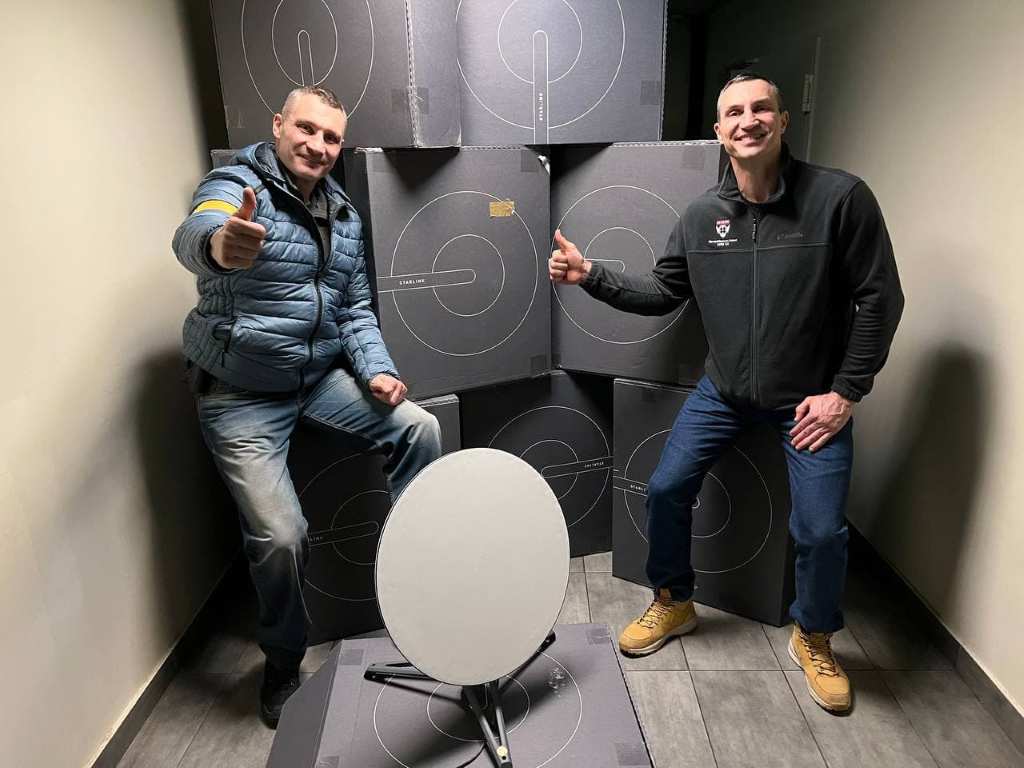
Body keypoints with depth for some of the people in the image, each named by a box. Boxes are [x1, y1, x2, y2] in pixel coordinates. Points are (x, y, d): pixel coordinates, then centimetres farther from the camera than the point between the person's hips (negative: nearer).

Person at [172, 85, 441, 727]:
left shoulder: (345, 215, 8)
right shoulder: (237, 187, -13)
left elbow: (355, 309, 11)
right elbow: (195, 233, -37)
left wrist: (376, 370, -6)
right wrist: (220, 245, -63)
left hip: (321, 378, 6)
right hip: (241, 396, -5)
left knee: (420, 427, -9)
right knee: (281, 536, -14)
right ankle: (284, 661, 17)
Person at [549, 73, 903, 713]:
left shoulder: (841, 197, -15)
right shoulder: (703, 215, -3)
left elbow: (879, 300, -11)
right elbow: (662, 293, 4)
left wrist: (845, 393, -12)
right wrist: (591, 276, -8)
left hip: (813, 397, -3)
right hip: (725, 390, 4)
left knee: (821, 530, -7)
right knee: (665, 490, 1)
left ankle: (815, 639, 25)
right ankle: (674, 603, 28)